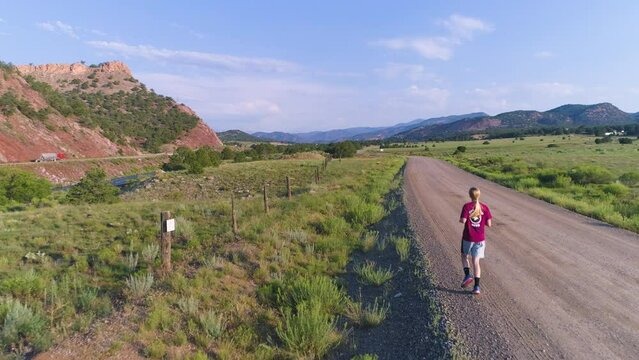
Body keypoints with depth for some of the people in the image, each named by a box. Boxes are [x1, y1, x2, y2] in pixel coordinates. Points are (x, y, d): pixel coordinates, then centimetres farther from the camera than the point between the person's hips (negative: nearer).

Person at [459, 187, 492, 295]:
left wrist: (460, 220, 4)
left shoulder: (467, 206, -10)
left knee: (464, 255, 23)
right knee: (476, 261, 7)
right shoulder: (484, 207, -2)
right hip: (480, 239, 2)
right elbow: (489, 224, -3)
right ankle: (477, 286, 4)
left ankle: (467, 275, 5)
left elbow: (463, 220, -18)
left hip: (468, 238, -2)